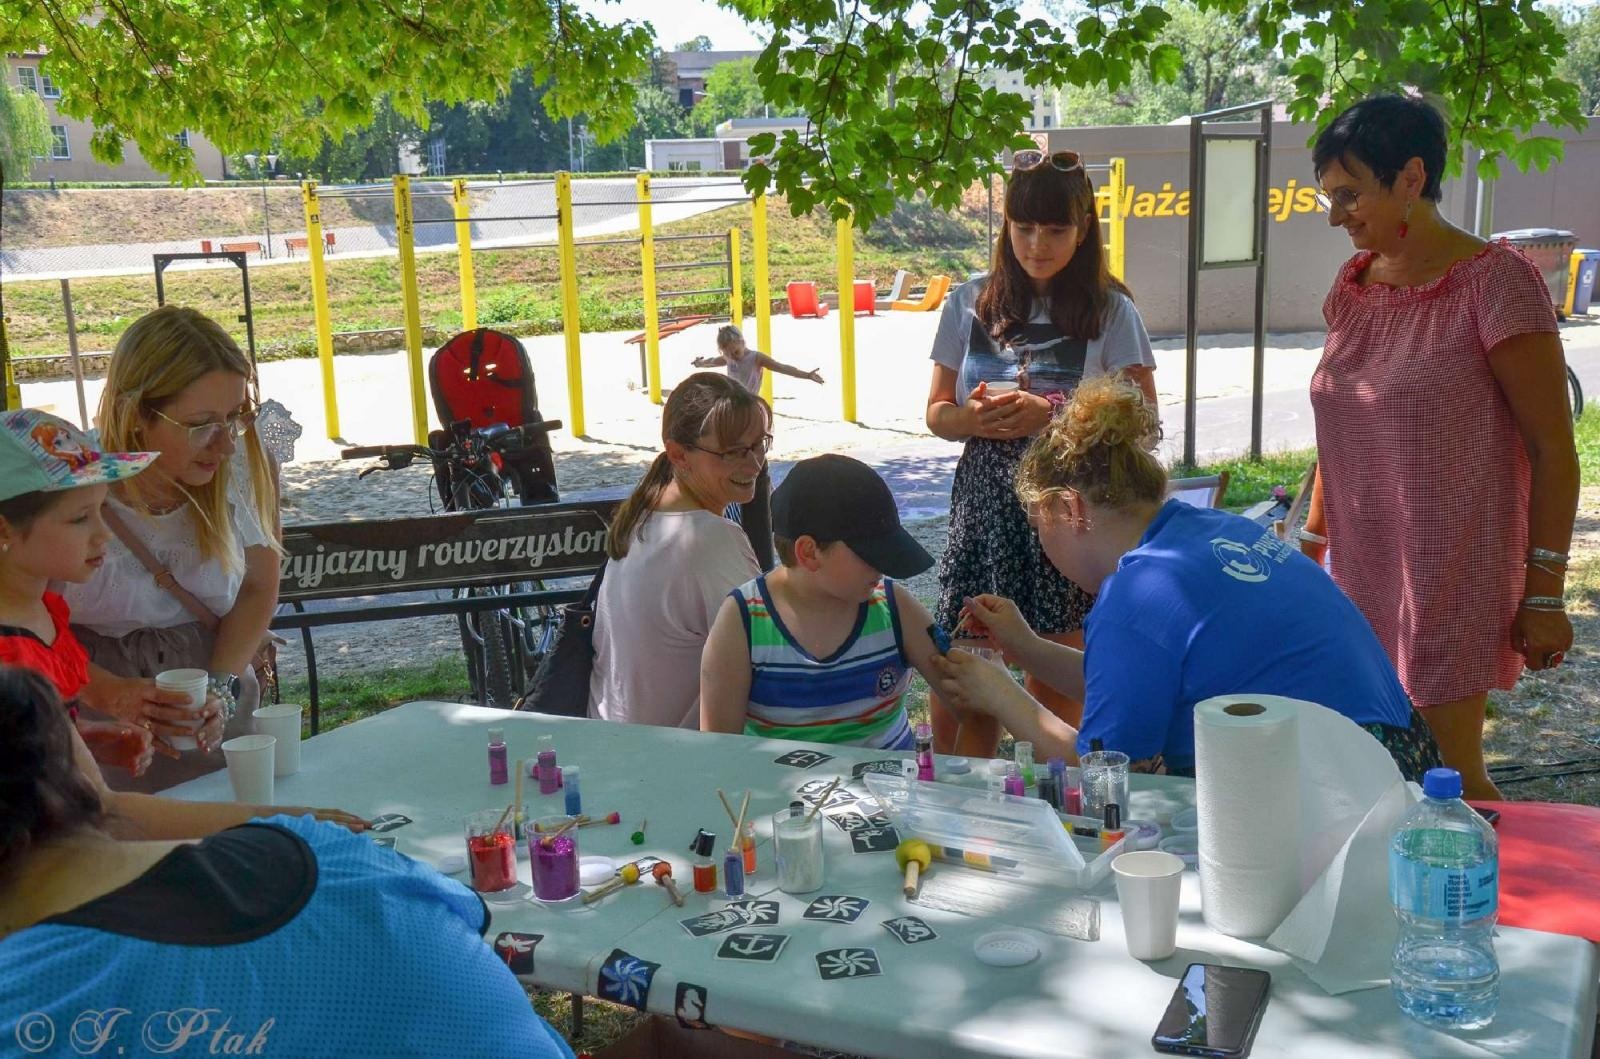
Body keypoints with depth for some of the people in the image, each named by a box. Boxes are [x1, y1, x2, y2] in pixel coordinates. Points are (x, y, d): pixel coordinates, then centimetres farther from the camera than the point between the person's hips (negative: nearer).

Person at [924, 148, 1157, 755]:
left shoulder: (1110, 311, 1)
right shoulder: (970, 304, 8)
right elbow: (937, 413, 12)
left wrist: (1049, 415, -15)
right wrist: (977, 418, -11)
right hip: (985, 501, 2)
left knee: (1058, 685, 3)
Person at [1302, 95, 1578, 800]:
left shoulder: (1494, 280, -12)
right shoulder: (1353, 285, 8)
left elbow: (1553, 449, -11)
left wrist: (1545, 594, -11)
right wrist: (1310, 548, 17)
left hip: (1452, 576, -6)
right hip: (1361, 573, 6)